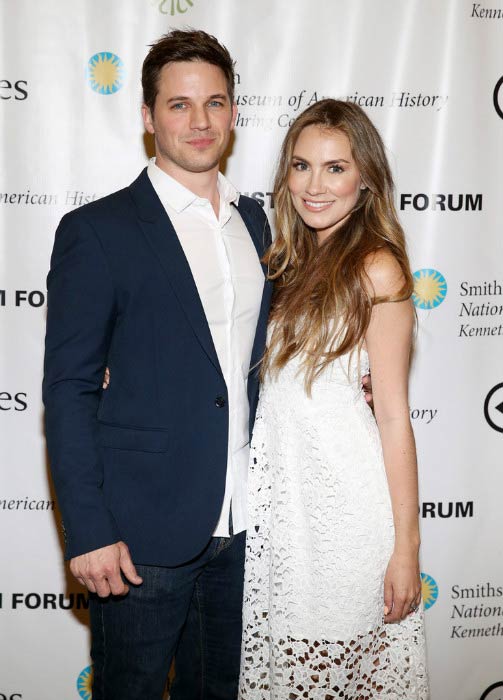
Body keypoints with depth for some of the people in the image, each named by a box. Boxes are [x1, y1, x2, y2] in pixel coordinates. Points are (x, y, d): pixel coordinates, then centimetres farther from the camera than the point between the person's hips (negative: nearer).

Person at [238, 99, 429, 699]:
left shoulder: (375, 268, -11)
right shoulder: (287, 260, 10)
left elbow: (393, 415, -11)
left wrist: (406, 547, -11)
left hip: (343, 490, -6)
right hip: (275, 481, 6)